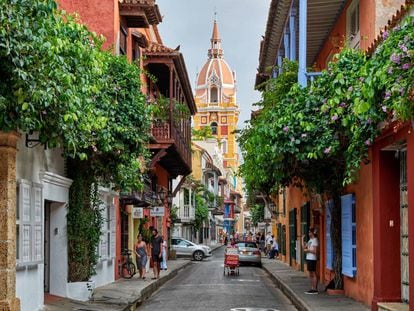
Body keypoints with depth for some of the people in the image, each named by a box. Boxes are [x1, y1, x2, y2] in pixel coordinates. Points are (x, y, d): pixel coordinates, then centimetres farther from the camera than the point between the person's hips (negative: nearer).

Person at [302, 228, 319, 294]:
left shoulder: (315, 240, -11)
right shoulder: (310, 240, 16)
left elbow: (315, 251, -17)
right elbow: (304, 247, 16)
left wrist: (308, 250, -10)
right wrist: (302, 239, 12)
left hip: (312, 259, -9)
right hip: (308, 258, 9)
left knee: (313, 274, -6)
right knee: (310, 274, 12)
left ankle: (315, 289, -3)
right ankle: (312, 288, 17)